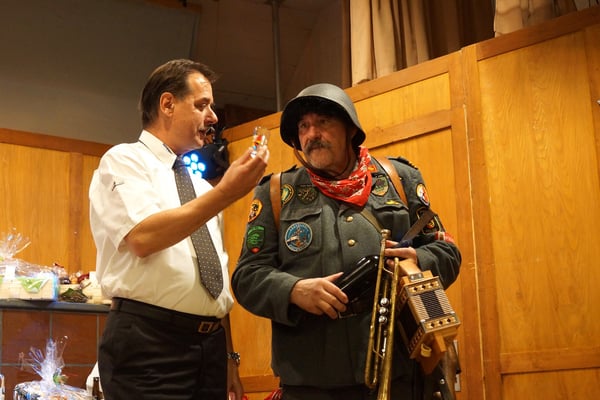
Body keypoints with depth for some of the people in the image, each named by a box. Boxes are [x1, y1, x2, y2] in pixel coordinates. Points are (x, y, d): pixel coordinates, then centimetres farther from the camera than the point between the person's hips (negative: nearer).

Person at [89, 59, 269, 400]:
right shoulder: (124, 161, -1)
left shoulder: (201, 186, 20)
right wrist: (226, 193, -19)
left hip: (210, 346, 7)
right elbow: (142, 238, -20)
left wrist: (229, 356, 16)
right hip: (148, 345, -7)